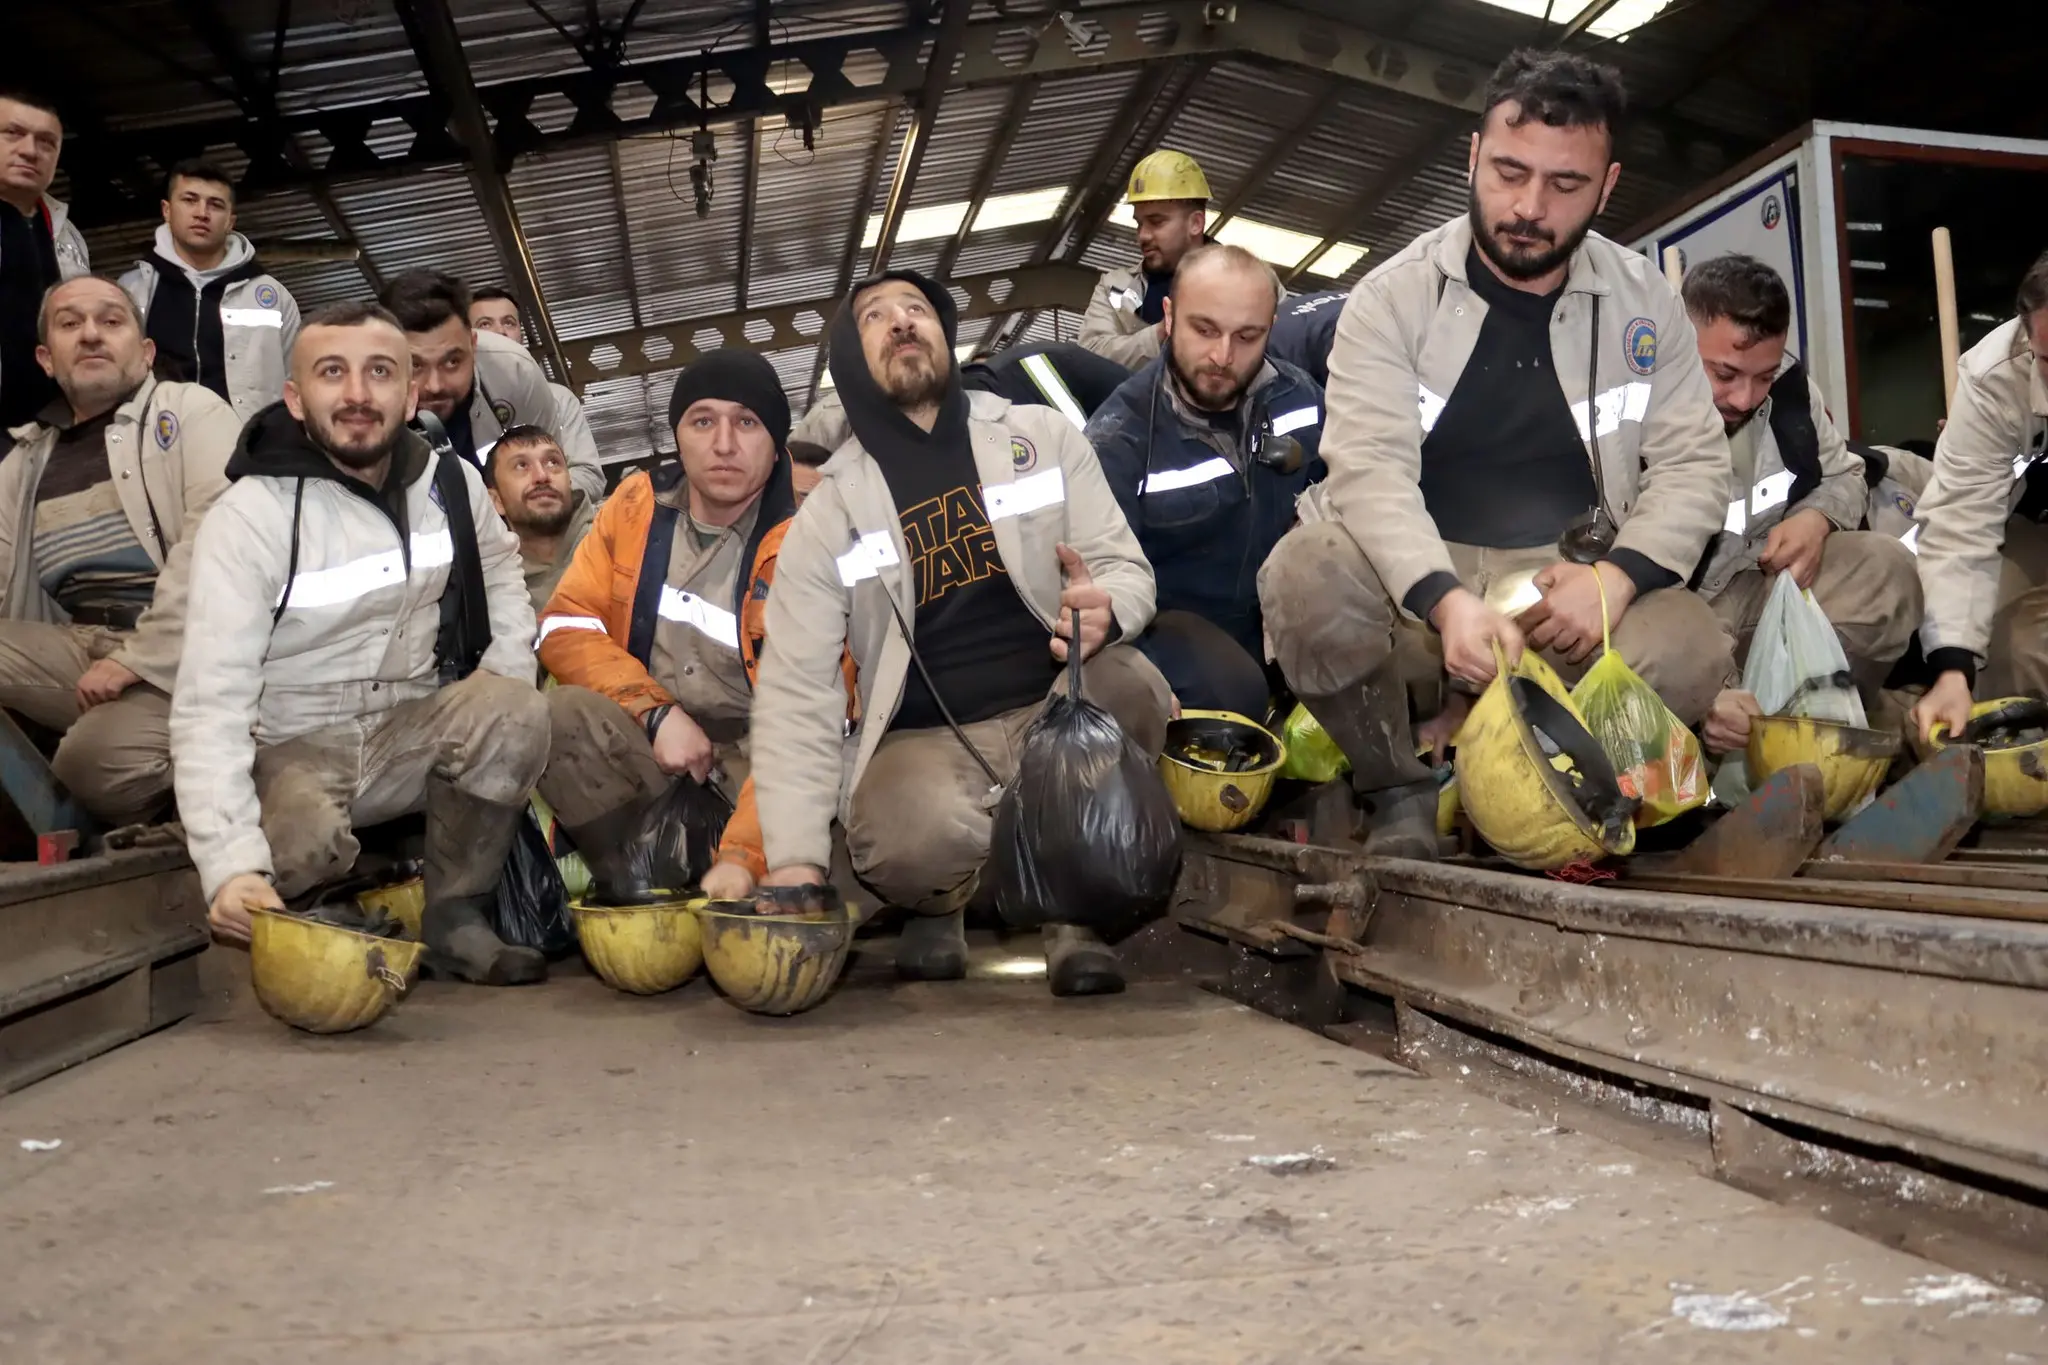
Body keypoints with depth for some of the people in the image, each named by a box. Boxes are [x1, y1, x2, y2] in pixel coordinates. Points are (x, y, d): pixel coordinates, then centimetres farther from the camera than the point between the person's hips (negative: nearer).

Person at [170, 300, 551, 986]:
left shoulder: (452, 482, -2)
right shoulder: (249, 516, -17)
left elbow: (498, 570, 20)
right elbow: (211, 702, -25)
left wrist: (508, 672, -1)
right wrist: (231, 866, -38)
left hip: (415, 734, 4)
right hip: (297, 749, -4)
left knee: (514, 713, -26)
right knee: (301, 843, -35)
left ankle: (454, 917, -8)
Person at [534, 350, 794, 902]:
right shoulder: (636, 505, 0)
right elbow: (565, 627, 0)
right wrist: (657, 712, -16)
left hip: (752, 752, -3)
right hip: (648, 744, 3)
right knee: (561, 714, -26)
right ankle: (635, 888, -14)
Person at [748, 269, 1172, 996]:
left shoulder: (1044, 437, 6)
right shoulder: (830, 510, 2)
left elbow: (1127, 567, 1)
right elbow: (795, 689, -4)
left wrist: (1107, 610, -27)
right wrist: (796, 861, -17)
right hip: (927, 740, -1)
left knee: (1128, 684, -32)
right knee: (911, 840, -35)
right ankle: (939, 905, 5)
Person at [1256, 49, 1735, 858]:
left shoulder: (1645, 303, 4)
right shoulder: (1393, 297, -5)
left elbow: (1691, 466, 3)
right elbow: (1369, 467, -17)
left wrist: (1615, 577, -18)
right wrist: (1446, 601, -36)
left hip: (1568, 582, 2)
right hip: (1417, 581, -1)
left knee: (1691, 654, -28)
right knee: (1305, 575, -33)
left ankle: (1465, 736, -5)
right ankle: (1401, 792, -7)